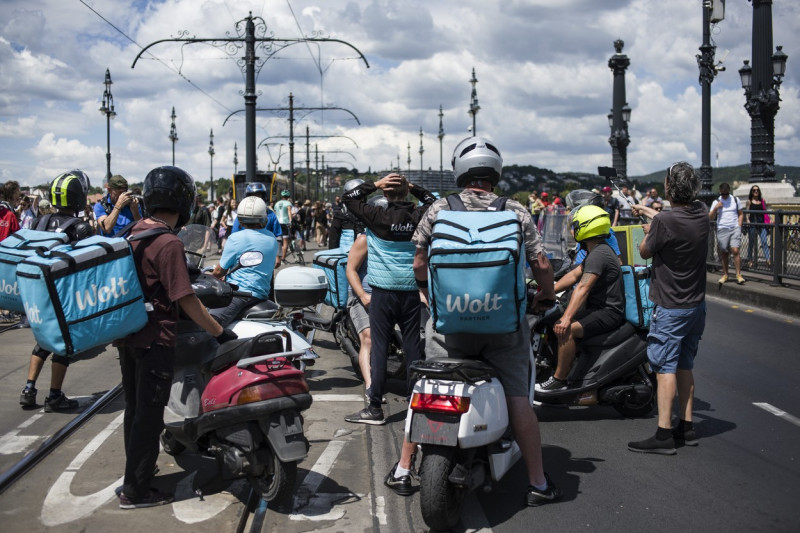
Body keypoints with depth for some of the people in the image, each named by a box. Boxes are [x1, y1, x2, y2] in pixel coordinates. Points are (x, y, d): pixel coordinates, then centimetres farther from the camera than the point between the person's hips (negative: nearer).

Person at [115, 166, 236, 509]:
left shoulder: (134, 234, 6)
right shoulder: (168, 243, -20)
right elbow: (186, 300, -21)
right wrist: (220, 332, -13)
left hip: (127, 335, 9)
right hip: (156, 339, -9)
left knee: (135, 408, 20)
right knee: (149, 414, 0)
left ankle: (136, 470, 35)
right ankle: (135, 491, 7)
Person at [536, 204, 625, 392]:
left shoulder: (599, 254, -19)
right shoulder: (599, 251, 16)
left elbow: (583, 288, -29)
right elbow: (574, 275, 15)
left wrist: (567, 318, -37)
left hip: (609, 312, -11)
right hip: (601, 308, 11)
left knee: (566, 330, -27)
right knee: (557, 323, 17)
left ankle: (559, 380, -19)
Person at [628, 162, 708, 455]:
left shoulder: (664, 221, -23)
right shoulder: (701, 213, -1)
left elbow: (644, 252, -6)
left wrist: (648, 232, 15)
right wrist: (648, 211, 36)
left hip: (670, 308, -7)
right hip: (697, 305, 8)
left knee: (665, 368, -5)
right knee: (685, 367, 15)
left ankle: (664, 435, -4)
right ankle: (686, 427, 21)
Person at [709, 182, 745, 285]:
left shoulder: (735, 200, 9)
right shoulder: (716, 202, 8)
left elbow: (741, 214, 15)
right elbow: (711, 217, 5)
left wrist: (739, 226, 3)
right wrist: (716, 208, -10)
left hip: (735, 229, -1)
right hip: (722, 230, 1)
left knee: (735, 250, -14)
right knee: (723, 253, 4)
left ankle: (738, 275, -10)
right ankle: (725, 274, 16)